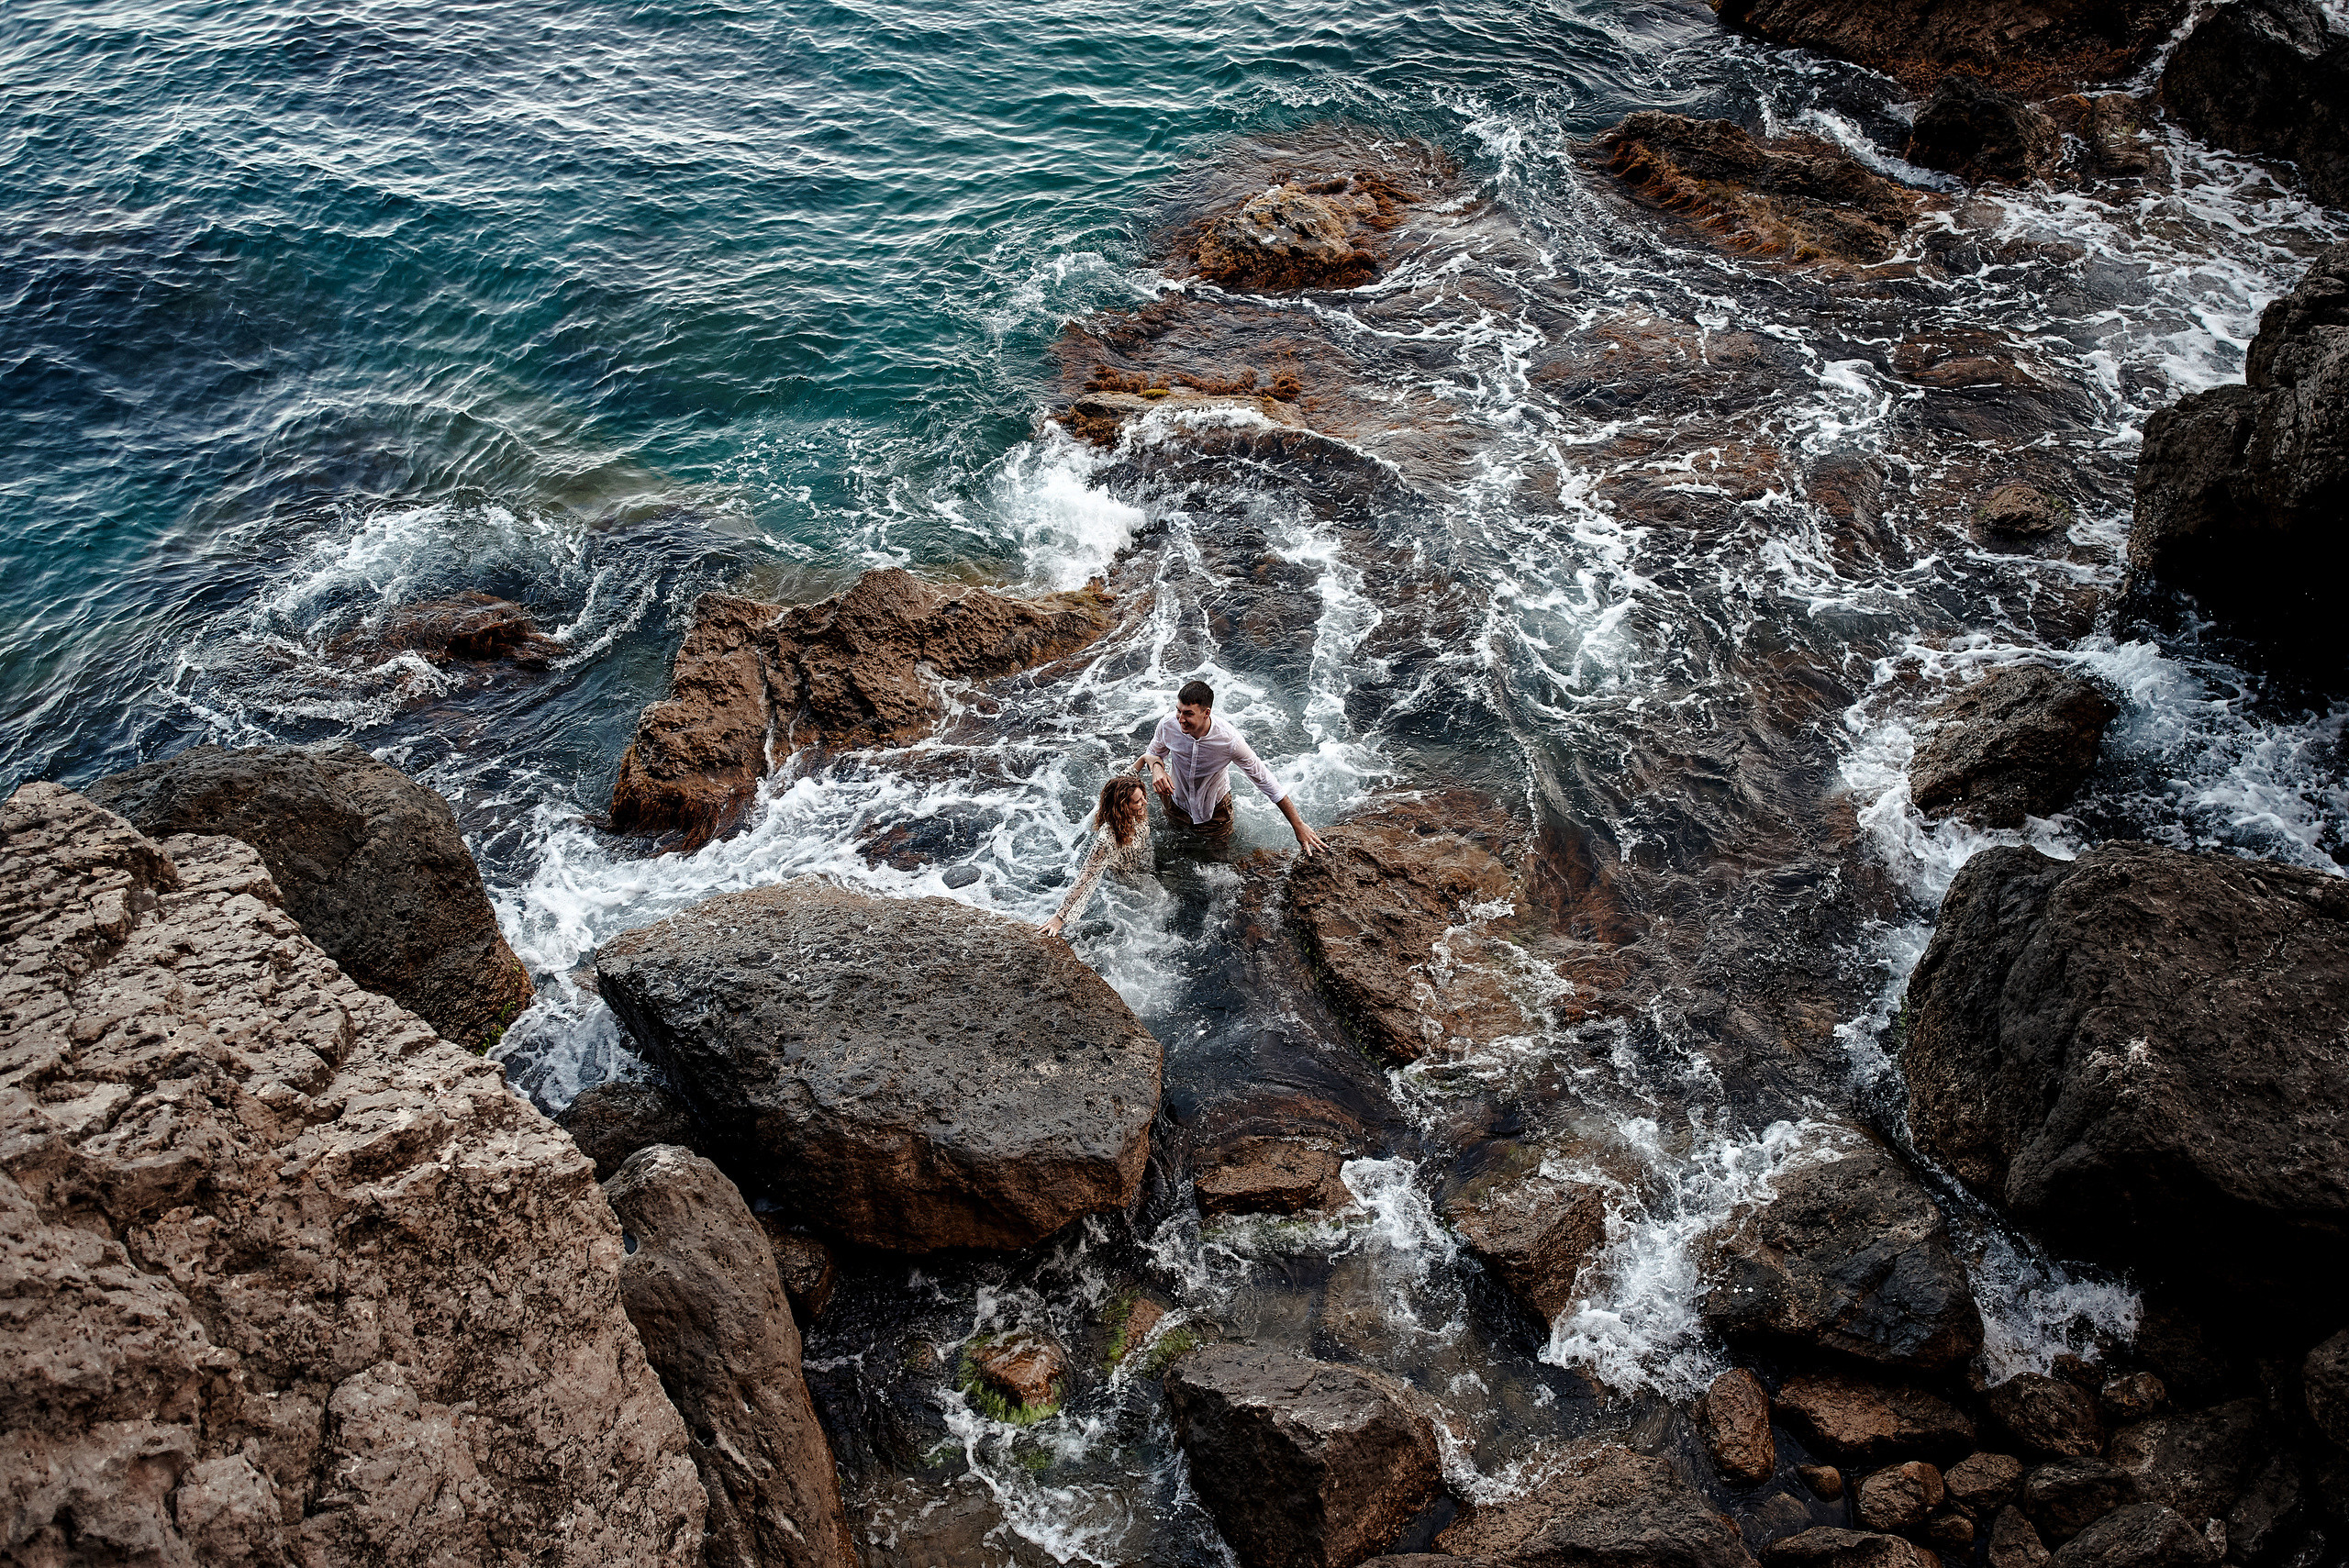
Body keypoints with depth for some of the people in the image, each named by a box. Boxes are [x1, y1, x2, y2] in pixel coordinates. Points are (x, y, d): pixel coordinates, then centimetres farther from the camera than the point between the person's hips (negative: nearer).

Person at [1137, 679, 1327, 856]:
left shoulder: (1229, 740, -37)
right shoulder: (1168, 724, -30)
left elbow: (1265, 781, -27)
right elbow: (1154, 753, -6)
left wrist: (1299, 827, -24)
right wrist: (1156, 767, -34)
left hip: (1215, 809, -2)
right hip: (1176, 802, 2)